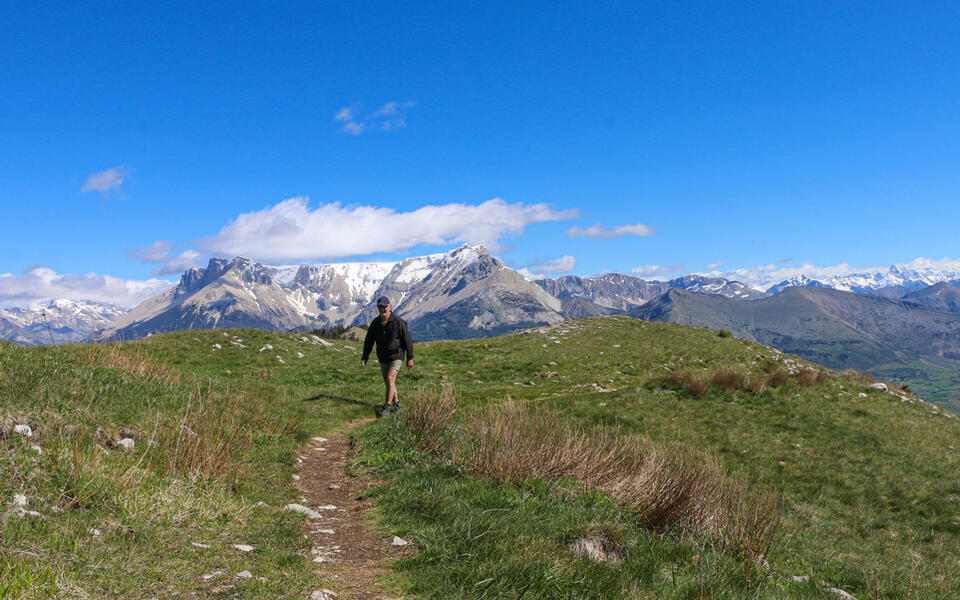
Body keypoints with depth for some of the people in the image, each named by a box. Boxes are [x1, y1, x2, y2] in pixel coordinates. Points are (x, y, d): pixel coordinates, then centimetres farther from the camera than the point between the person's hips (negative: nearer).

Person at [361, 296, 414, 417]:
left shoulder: (398, 322, -12)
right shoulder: (375, 323, 0)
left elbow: (407, 340, -8)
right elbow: (368, 341, 7)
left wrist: (410, 358, -7)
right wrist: (364, 358, 0)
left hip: (396, 356, -5)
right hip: (383, 359, 5)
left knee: (390, 379, -20)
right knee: (389, 383, 10)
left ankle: (387, 407, -14)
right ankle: (397, 404, 26)